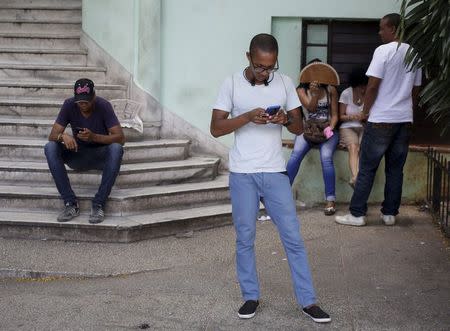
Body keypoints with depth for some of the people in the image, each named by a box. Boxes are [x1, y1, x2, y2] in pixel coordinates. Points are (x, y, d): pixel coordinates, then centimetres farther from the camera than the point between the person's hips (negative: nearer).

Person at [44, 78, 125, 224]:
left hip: (101, 155, -2)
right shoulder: (69, 105, -12)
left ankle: (98, 204, -30)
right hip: (78, 155, 2)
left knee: (116, 148, -35)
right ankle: (71, 203, -25)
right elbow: (52, 135, -14)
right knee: (50, 147, -25)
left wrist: (94, 137, -38)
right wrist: (63, 136, -38)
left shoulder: (103, 106, -18)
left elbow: (120, 138, -22)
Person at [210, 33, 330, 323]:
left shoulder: (285, 83, 2)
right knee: (245, 238, 7)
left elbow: (299, 128, 6)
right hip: (242, 174, -1)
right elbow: (216, 128, -6)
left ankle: (308, 301, 8)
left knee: (293, 237, 1)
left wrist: (286, 120, -17)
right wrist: (248, 117, -21)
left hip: (275, 172, 1)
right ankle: (251, 296, 22)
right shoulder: (232, 84, -3)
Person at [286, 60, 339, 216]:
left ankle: (330, 200, -26)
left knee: (326, 157, -28)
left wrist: (330, 127, -13)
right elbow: (310, 107, -8)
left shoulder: (330, 90, 9)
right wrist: (314, 93, -25)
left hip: (327, 129, 0)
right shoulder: (302, 90, 7)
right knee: (296, 155, -28)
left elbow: (334, 115, 7)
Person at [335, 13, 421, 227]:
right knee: (395, 169, 11)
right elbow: (415, 90, 15)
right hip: (405, 120, 6)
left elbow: (373, 85, -13)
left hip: (381, 120, -6)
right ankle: (390, 214, 14)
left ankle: (357, 214, 2)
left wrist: (366, 111, -1)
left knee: (367, 169, 0)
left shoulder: (384, 50, -10)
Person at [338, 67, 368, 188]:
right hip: (348, 127, -1)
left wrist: (366, 117, -13)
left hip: (364, 128, 1)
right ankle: (355, 178, -55)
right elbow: (341, 117, 4)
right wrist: (354, 116, -15)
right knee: (353, 147, -34)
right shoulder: (346, 94, 0)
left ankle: (355, 179, -48)